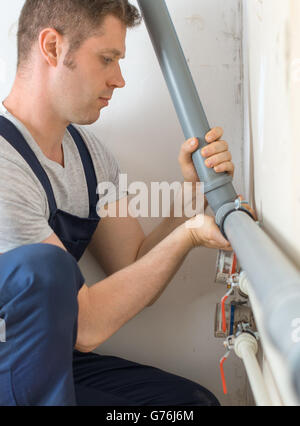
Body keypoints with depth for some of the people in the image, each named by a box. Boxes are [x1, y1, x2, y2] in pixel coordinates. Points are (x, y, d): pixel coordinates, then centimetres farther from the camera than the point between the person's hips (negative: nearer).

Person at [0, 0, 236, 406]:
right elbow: (85, 327, -23)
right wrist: (188, 236, -18)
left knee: (194, 400, -4)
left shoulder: (89, 153, 4)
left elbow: (136, 281, 4)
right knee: (44, 265, -33)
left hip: (48, 361, 7)